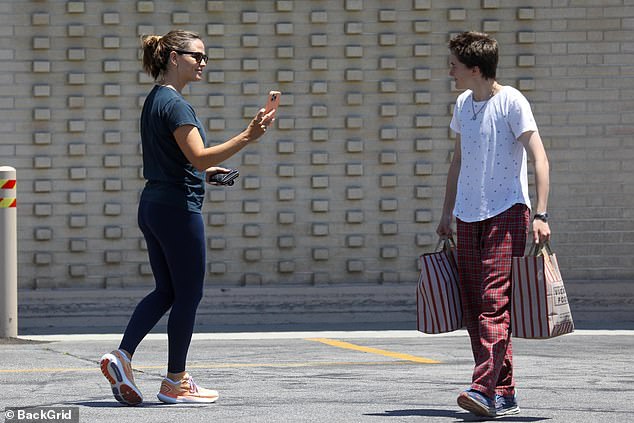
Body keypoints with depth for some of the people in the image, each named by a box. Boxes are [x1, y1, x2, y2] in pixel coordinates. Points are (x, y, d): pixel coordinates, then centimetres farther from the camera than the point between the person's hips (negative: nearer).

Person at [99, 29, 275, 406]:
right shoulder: (175, 104, -16)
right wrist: (247, 137, -32)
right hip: (179, 209, -10)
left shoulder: (154, 101, 15)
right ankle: (176, 382, 7)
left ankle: (122, 356, 2)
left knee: (166, 291, 14)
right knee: (189, 293, 1)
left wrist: (204, 171, 17)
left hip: (152, 206, 10)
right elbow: (199, 156, -25)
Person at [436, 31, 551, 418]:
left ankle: (485, 389, -23)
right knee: (475, 308, 3)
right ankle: (505, 394, 8)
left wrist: (540, 215, -19)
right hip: (469, 216, 7)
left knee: (495, 301, -16)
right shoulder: (463, 104, 13)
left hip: (507, 212, -7)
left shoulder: (511, 102, -8)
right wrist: (448, 212, 23)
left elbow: (540, 159, -12)